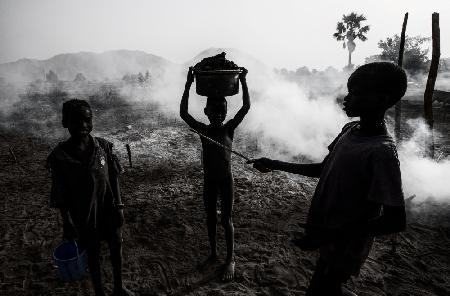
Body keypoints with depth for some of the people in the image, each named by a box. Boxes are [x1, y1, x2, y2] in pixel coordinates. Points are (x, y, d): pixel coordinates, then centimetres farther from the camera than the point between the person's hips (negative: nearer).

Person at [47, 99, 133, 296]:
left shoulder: (104, 146, -10)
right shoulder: (60, 156, -15)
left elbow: (113, 178, -2)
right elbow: (60, 194, -8)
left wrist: (119, 206, -2)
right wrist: (67, 223, -4)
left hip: (109, 209, 2)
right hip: (84, 215, -2)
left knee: (116, 246, 17)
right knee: (93, 253, 17)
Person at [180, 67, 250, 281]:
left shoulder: (229, 128, -8)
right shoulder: (203, 130, -5)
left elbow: (246, 107, -16)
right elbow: (183, 113, -15)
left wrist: (243, 82, -19)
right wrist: (188, 85, -18)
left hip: (226, 179, -2)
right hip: (208, 180, 2)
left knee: (227, 220, 8)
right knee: (210, 218, 16)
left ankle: (230, 259, 25)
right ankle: (213, 253, 38)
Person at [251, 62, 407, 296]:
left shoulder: (382, 151, -26)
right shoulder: (349, 130, -2)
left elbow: (395, 221, -25)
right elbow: (323, 169, 8)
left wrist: (328, 234, -26)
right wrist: (275, 165, 4)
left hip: (344, 246, -7)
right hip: (329, 235, 7)